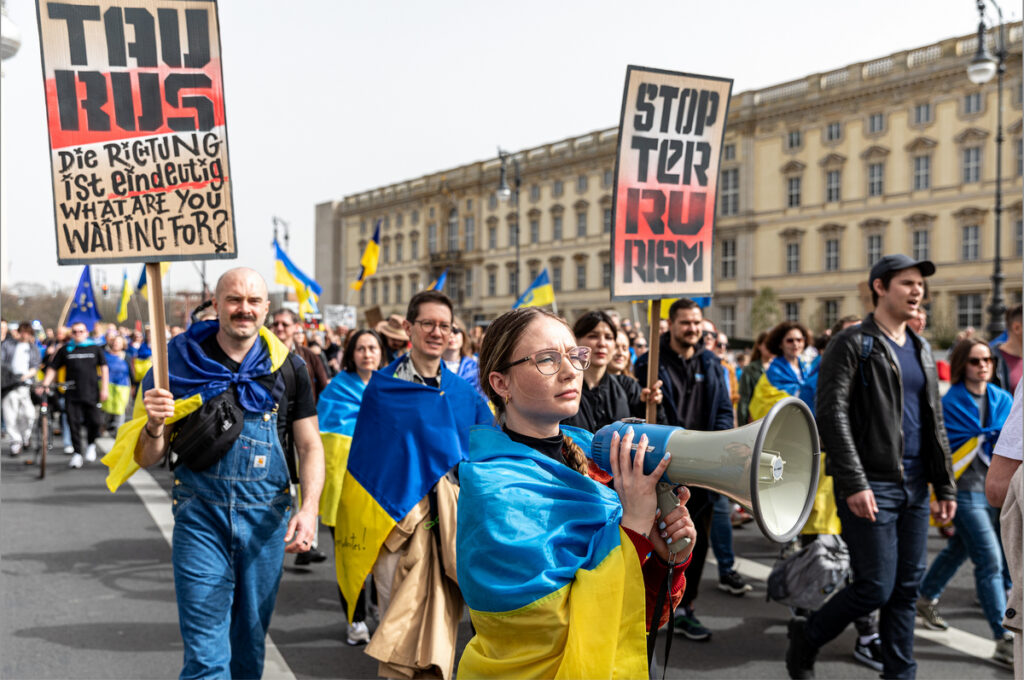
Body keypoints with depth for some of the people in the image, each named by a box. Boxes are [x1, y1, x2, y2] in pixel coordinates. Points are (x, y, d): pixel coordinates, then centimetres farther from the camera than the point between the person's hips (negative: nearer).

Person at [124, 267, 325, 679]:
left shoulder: (287, 369, 2)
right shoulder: (183, 361, -1)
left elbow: (310, 446, 3)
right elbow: (149, 459, 2)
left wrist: (308, 509, -12)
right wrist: (154, 424, -21)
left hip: (266, 518, 2)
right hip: (200, 515, -1)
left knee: (250, 641, 14)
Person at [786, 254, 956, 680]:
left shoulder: (921, 350, 16)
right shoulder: (853, 345, -7)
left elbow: (935, 422, 19)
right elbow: (832, 416, -14)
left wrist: (945, 486, 13)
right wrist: (854, 483, -20)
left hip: (914, 487, 7)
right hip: (871, 486, -7)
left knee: (907, 588, 9)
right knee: (875, 587, -5)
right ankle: (807, 638, 17)